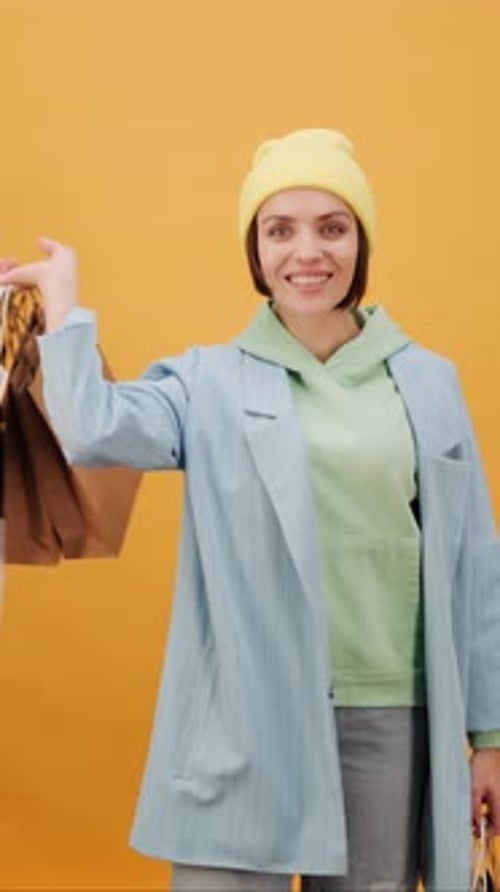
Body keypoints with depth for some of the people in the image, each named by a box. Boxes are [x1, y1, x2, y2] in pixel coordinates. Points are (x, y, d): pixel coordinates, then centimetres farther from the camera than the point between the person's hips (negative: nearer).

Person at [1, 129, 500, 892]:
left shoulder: (428, 382, 6)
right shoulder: (210, 383, 3)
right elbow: (91, 431, -16)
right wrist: (61, 297, -4)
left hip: (389, 717, 2)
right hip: (249, 723, -1)